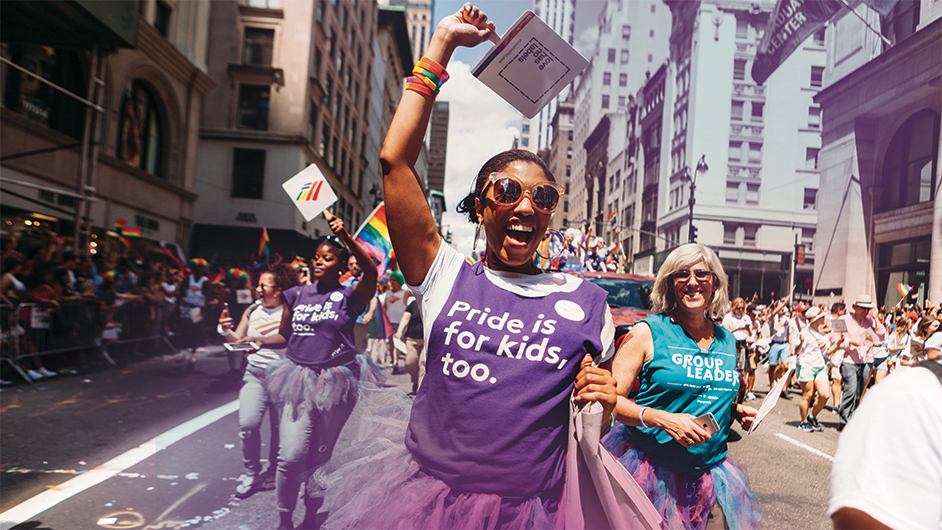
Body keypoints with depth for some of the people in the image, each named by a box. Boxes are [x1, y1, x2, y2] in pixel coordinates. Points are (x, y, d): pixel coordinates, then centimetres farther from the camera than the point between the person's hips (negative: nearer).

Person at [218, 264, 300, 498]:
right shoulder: (252, 310, 7)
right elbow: (238, 340, 11)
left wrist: (258, 340, -29)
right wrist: (226, 331, -9)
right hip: (254, 374, 3)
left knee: (280, 428, 5)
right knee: (248, 424, -11)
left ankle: (274, 469, 30)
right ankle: (251, 472, 8)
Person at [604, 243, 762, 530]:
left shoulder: (727, 341, 9)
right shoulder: (647, 333, -9)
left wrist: (736, 410, 5)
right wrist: (661, 419, -25)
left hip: (709, 469, 5)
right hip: (649, 465, -5)